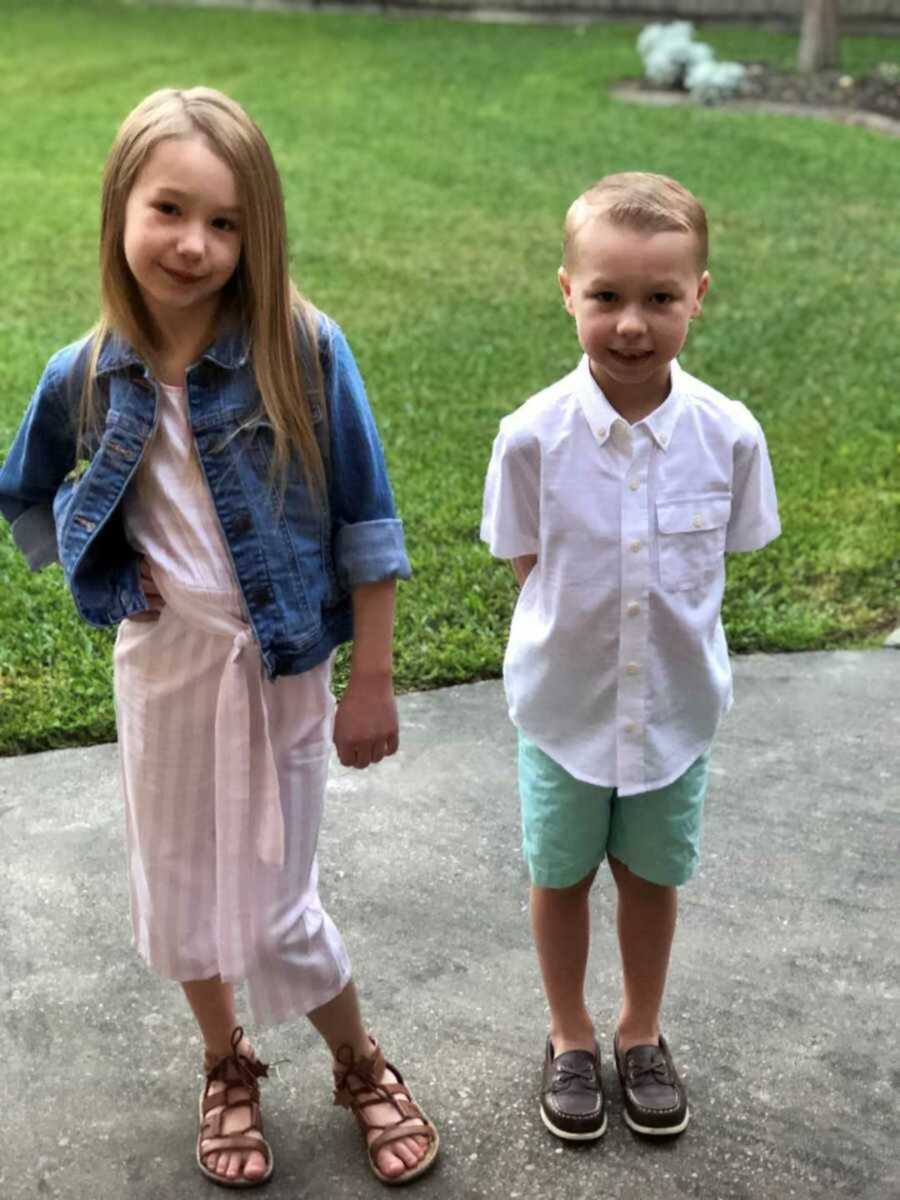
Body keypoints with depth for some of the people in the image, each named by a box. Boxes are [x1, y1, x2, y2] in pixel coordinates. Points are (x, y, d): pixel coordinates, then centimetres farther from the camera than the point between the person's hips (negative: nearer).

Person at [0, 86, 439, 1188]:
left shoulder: (303, 350, -17)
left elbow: (364, 521, -11)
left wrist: (372, 679, -8)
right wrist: (110, 575, -1)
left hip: (280, 666, -3)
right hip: (161, 666, 3)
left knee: (277, 908, 6)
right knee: (179, 887, 17)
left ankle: (361, 1068, 36)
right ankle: (226, 1069, 44)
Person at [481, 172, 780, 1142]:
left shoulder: (728, 434, -17)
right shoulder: (534, 435, -20)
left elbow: (722, 556, -1)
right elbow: (527, 563, -6)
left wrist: (667, 617, -6)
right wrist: (575, 626, -13)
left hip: (675, 701, 1)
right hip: (563, 703, -1)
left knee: (651, 875, 20)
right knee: (560, 876, 17)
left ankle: (641, 1033, 45)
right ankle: (570, 1037, 43)